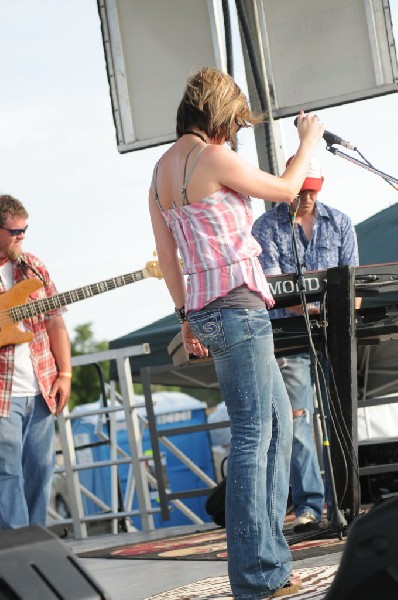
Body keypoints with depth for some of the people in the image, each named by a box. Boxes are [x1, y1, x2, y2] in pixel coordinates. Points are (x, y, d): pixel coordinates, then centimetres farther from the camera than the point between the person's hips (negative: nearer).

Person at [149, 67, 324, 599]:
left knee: (278, 419, 16)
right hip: (237, 304, -9)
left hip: (207, 309, 9)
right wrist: (308, 141, 18)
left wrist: (188, 318, 22)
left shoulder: (162, 168, 13)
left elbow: (167, 254, 17)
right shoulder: (214, 158, -12)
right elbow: (287, 190, 1)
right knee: (253, 435, -8)